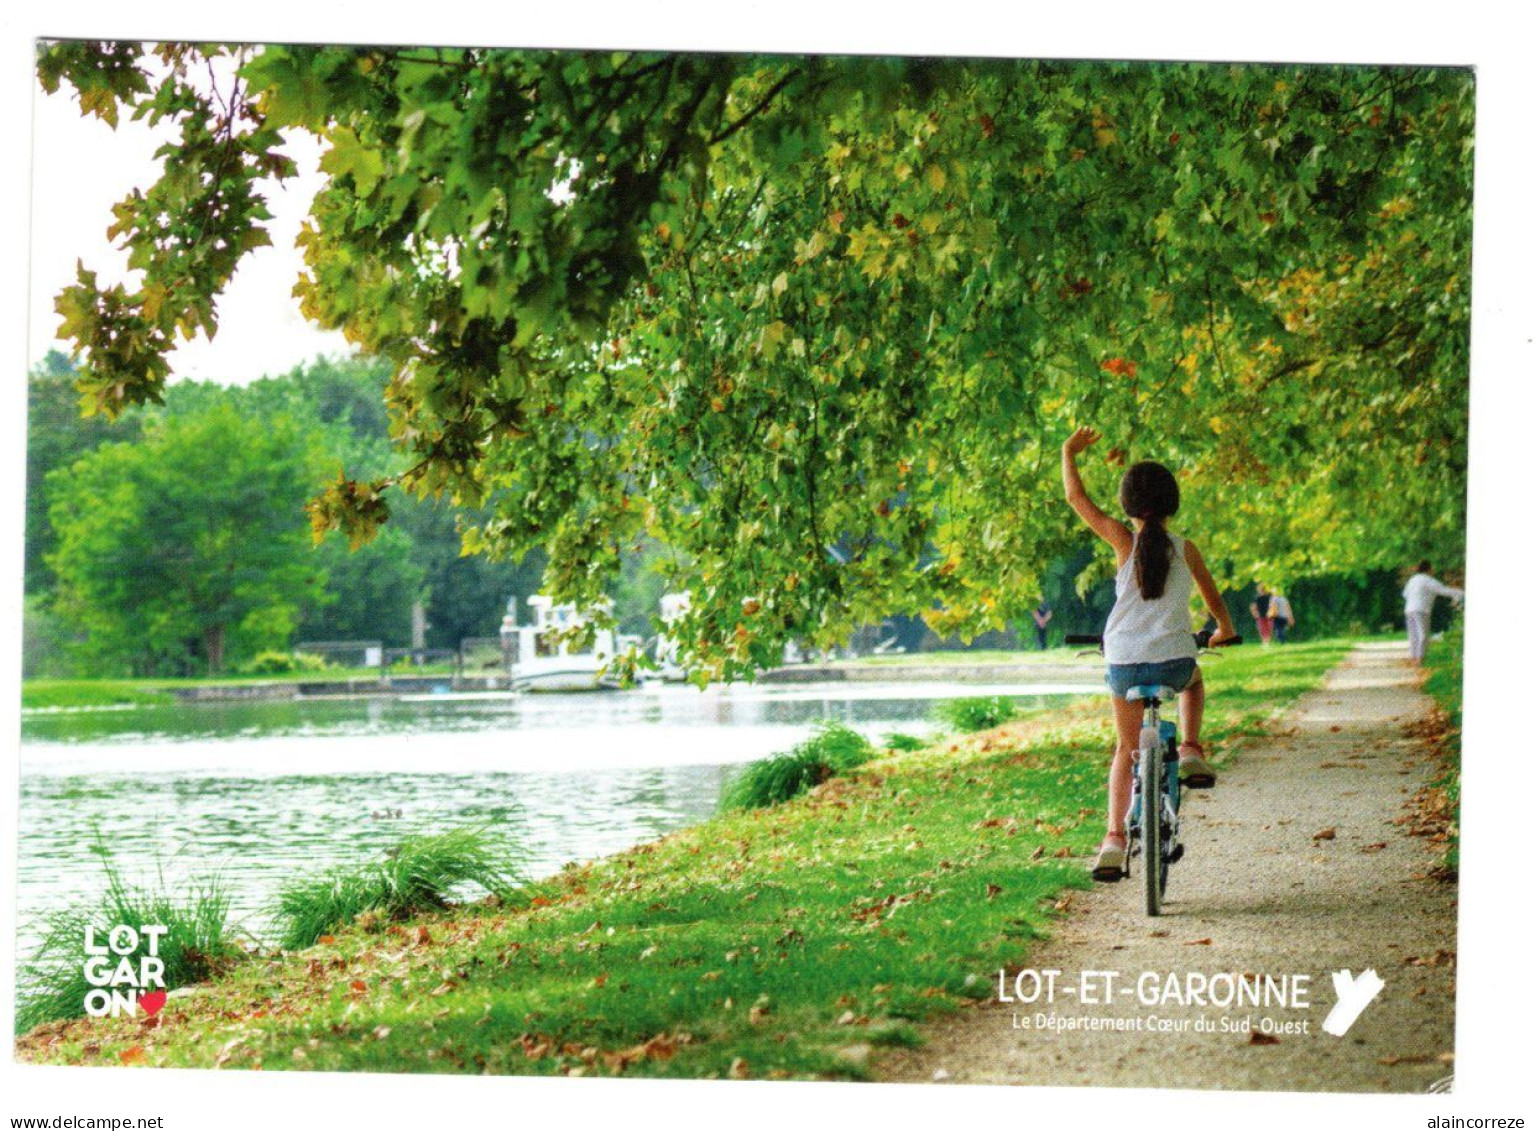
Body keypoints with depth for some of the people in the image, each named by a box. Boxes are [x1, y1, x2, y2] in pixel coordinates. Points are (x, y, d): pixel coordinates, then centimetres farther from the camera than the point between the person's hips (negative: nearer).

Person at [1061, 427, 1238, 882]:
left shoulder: (1124, 542, -3)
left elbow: (1076, 497, 3)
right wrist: (1225, 629, 38)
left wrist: (1069, 453, 20)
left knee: (1126, 749, 17)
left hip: (1124, 663, 0)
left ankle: (1115, 839, 6)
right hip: (1174, 662, 0)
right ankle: (1191, 752, 18)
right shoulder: (1185, 549, 2)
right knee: (1193, 680, 38)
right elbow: (1213, 597, 18)